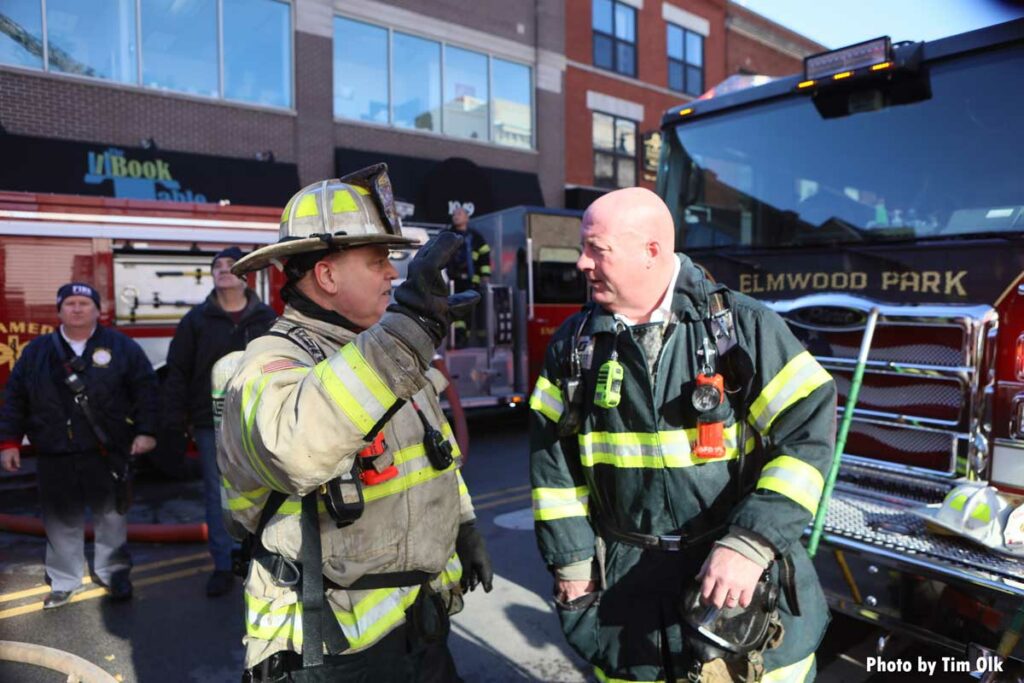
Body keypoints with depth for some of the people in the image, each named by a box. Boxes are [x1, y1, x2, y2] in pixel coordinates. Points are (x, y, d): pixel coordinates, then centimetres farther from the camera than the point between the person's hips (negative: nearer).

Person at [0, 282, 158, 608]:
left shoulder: (121, 346, -2)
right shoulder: (37, 351, 7)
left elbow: (145, 389, -4)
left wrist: (145, 431, -11)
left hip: (107, 452, -2)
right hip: (54, 455, 2)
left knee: (110, 514, 12)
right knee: (62, 519, 11)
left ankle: (113, 571, 30)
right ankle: (63, 581, 28)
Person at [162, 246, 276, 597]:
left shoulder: (266, 318, 2)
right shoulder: (197, 319, 4)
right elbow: (177, 372, 3)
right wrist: (176, 420, -2)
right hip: (211, 424, 1)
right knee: (217, 494, 7)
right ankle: (223, 566, 19)